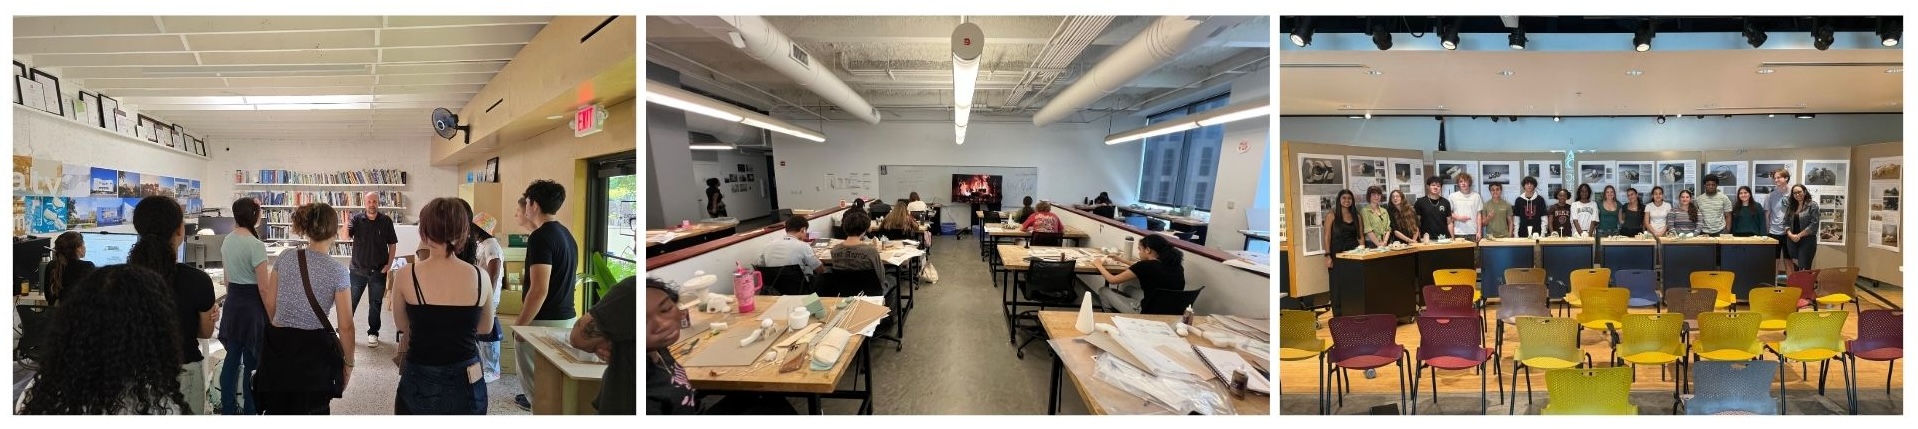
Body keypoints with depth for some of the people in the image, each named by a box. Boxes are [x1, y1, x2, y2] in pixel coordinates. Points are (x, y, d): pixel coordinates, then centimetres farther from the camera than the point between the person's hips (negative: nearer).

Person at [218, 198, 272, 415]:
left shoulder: (227, 241, 5)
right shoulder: (256, 245, -19)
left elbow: (228, 278, 14)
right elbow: (263, 286, -17)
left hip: (232, 301, 7)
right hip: (252, 303, -7)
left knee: (232, 358, 14)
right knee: (251, 363, 2)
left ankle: (228, 409, 22)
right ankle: (251, 412, 9)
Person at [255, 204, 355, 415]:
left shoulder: (285, 257, -2)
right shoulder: (337, 271, -13)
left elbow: (270, 305, 8)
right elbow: (345, 326, -10)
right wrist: (348, 362, 2)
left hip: (278, 345, 4)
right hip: (315, 350, -4)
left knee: (276, 411, 17)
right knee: (312, 412, 9)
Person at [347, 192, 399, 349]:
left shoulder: (386, 221, -4)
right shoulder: (357, 218, -4)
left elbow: (392, 244, 2)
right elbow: (346, 236, -17)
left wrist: (389, 264, -5)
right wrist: (346, 222, -36)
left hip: (378, 271, 0)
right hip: (358, 269, 0)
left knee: (376, 304, 8)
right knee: (350, 301, 8)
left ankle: (373, 333, 19)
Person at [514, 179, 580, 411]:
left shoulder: (541, 237, -18)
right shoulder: (566, 235, 11)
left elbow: (539, 290, -23)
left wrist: (519, 324, -15)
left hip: (544, 321, -9)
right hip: (565, 317, 9)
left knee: (535, 382, 0)